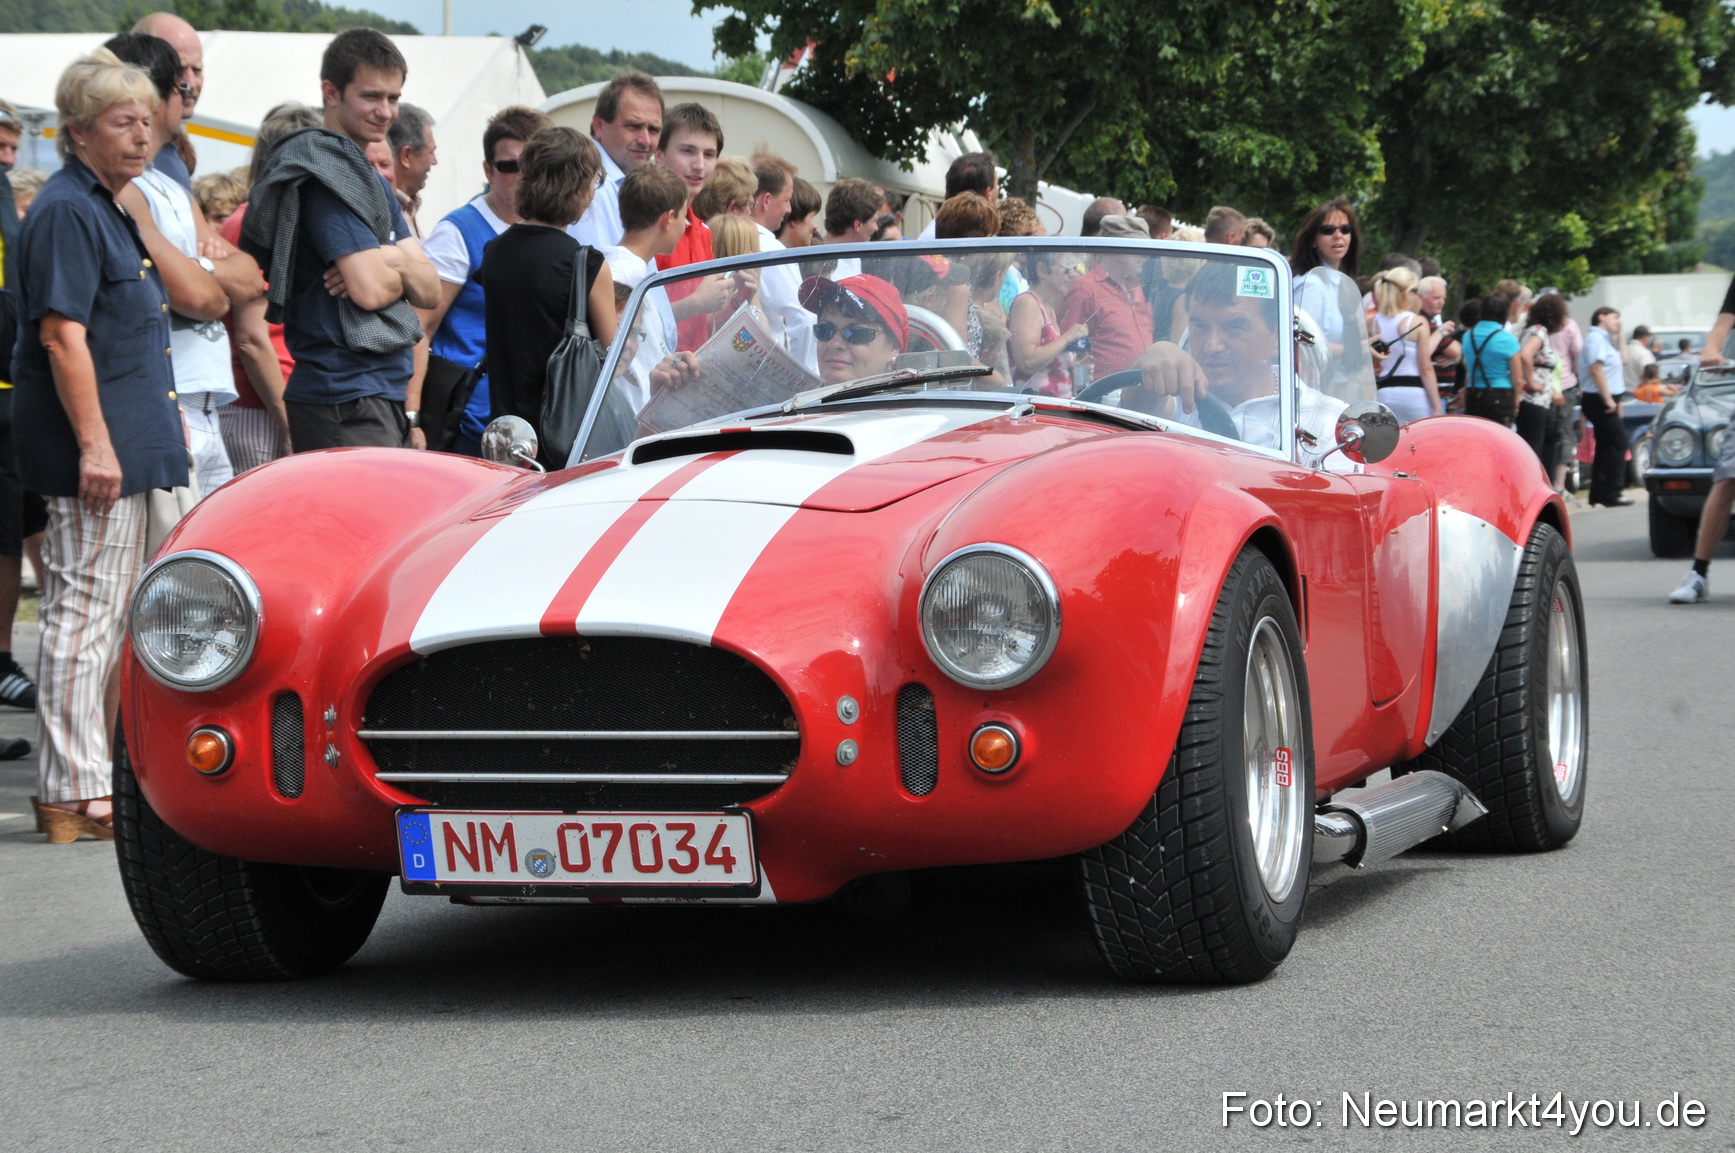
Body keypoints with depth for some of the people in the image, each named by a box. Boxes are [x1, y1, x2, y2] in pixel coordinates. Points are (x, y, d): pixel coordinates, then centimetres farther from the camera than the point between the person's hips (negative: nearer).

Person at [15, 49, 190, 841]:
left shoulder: (105, 209, 18)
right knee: (84, 613, -8)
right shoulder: (67, 212, -14)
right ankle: (77, 798, -5)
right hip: (92, 449, -11)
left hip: (124, 448, 11)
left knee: (107, 616, 15)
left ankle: (90, 782, 23)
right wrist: (94, 443, -24)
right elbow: (62, 336, -21)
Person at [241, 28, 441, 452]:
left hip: (386, 396, 9)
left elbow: (430, 291, 12)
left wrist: (396, 262, -9)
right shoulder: (326, 176, -10)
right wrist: (404, 271, 3)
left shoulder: (373, 181, 20)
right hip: (347, 403, -9)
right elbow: (370, 290, -19)